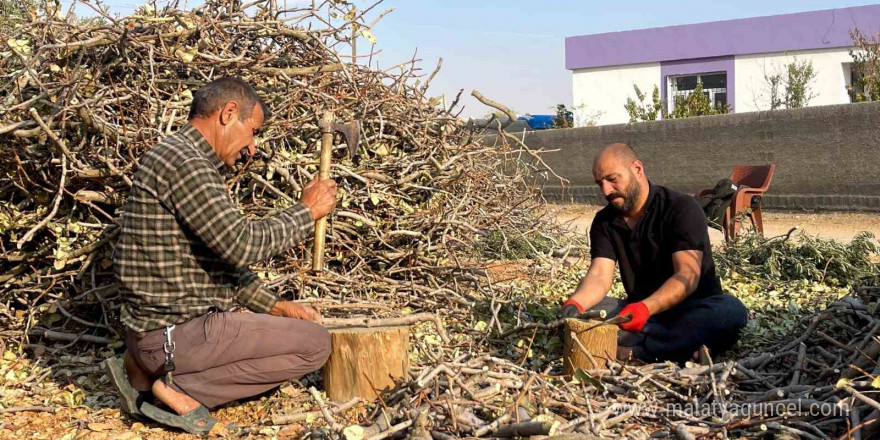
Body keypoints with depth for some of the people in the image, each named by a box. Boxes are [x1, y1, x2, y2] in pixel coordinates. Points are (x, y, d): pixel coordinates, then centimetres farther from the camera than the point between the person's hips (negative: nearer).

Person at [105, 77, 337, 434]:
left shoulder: (190, 162, 16)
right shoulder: (182, 160, -17)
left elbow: (223, 257, 19)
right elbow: (241, 245, -24)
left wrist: (272, 305, 11)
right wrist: (307, 211, -11)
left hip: (160, 326, 10)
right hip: (176, 333, -10)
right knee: (315, 344, -6)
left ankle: (150, 372, 14)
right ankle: (182, 388, -6)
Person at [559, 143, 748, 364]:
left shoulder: (682, 209, -12)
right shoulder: (604, 221, 3)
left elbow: (688, 275, -24)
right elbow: (599, 275, -10)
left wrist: (646, 308, -42)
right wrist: (575, 303, -33)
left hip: (691, 310, -3)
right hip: (638, 310, 4)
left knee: (731, 310, -35)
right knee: (584, 309, -23)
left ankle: (630, 349, -40)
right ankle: (683, 345, -34)